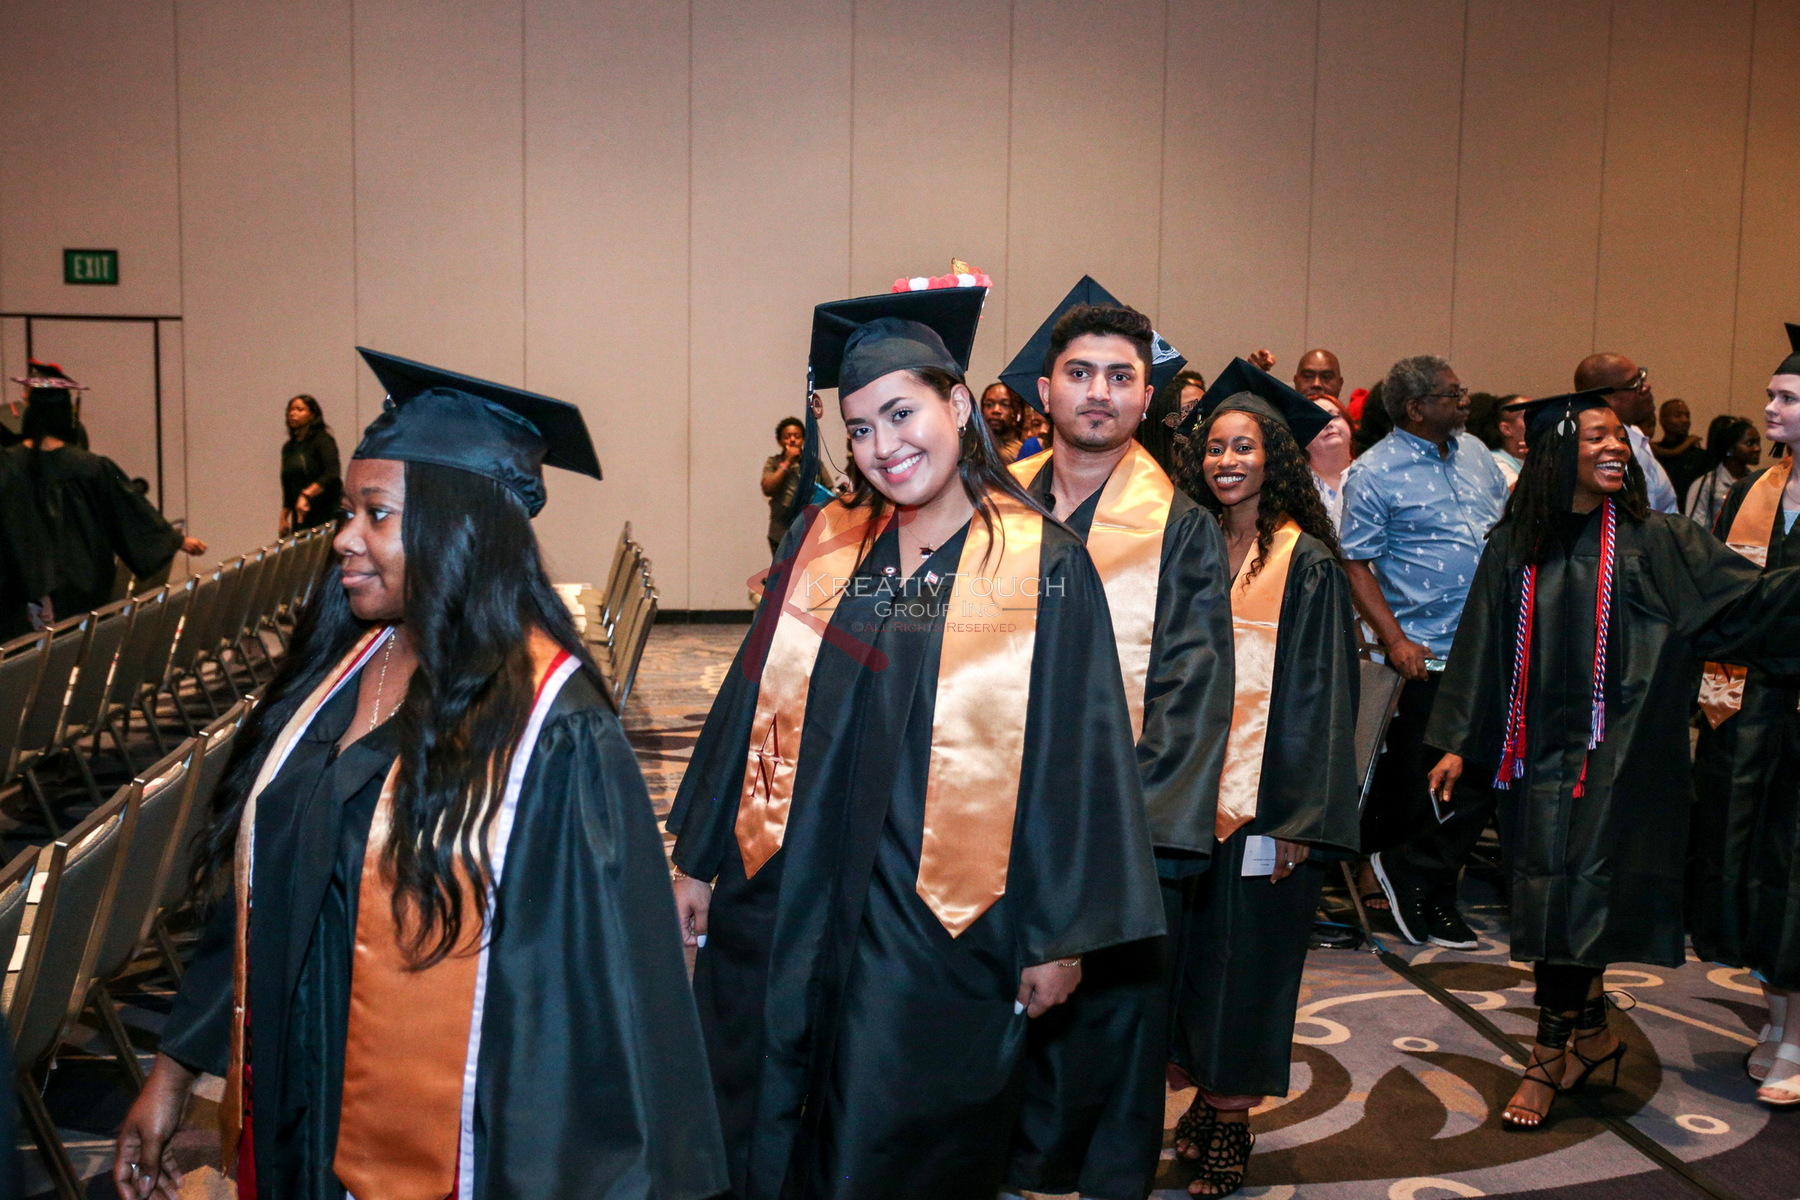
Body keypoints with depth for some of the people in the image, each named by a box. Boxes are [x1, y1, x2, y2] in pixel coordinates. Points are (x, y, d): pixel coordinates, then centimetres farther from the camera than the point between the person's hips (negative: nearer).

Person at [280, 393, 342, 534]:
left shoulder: (323, 440, -4)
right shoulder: (288, 448, 16)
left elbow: (331, 474, -19)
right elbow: (287, 489, 20)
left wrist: (306, 494, -29)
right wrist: (284, 518, 14)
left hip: (327, 514, -6)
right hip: (300, 518, 6)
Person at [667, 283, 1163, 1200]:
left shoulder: (1042, 564, -7)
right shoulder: (821, 543, 3)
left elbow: (1077, 750, -6)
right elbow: (751, 703, 8)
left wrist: (1060, 932, -5)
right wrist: (699, 858, 10)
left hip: (938, 923, -3)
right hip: (783, 905, 3)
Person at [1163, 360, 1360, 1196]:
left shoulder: (1304, 561, -6)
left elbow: (1317, 691, -9)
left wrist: (1298, 818, -14)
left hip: (1261, 802, -4)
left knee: (1242, 962, 4)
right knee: (1190, 956, 11)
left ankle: (1229, 1127, 18)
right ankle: (1207, 1102, 27)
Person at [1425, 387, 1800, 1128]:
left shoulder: (1653, 542, 0)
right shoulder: (1515, 550, 4)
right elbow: (1483, 650, 7)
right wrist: (1458, 745, 5)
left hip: (1615, 754, -2)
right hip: (1539, 752, 2)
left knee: (1574, 895, -5)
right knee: (1554, 897, 7)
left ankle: (1553, 1054, 8)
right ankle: (1588, 1031, 28)